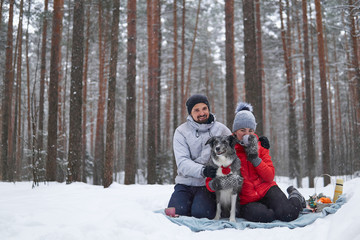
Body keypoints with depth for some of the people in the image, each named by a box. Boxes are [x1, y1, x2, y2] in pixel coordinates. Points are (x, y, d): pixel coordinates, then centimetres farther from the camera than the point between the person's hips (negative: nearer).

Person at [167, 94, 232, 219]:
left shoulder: (221, 129, 5)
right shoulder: (181, 131, 2)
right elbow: (182, 162, -10)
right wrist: (202, 170, -27)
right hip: (185, 182, 1)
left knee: (201, 212, -24)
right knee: (176, 211, -20)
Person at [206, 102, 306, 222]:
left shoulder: (260, 146, 4)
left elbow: (270, 177, -4)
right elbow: (209, 181, -8)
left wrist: (254, 157, -15)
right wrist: (215, 185, -33)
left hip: (267, 190, 2)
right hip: (246, 200, -2)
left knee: (289, 213, -23)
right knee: (260, 215, -34)